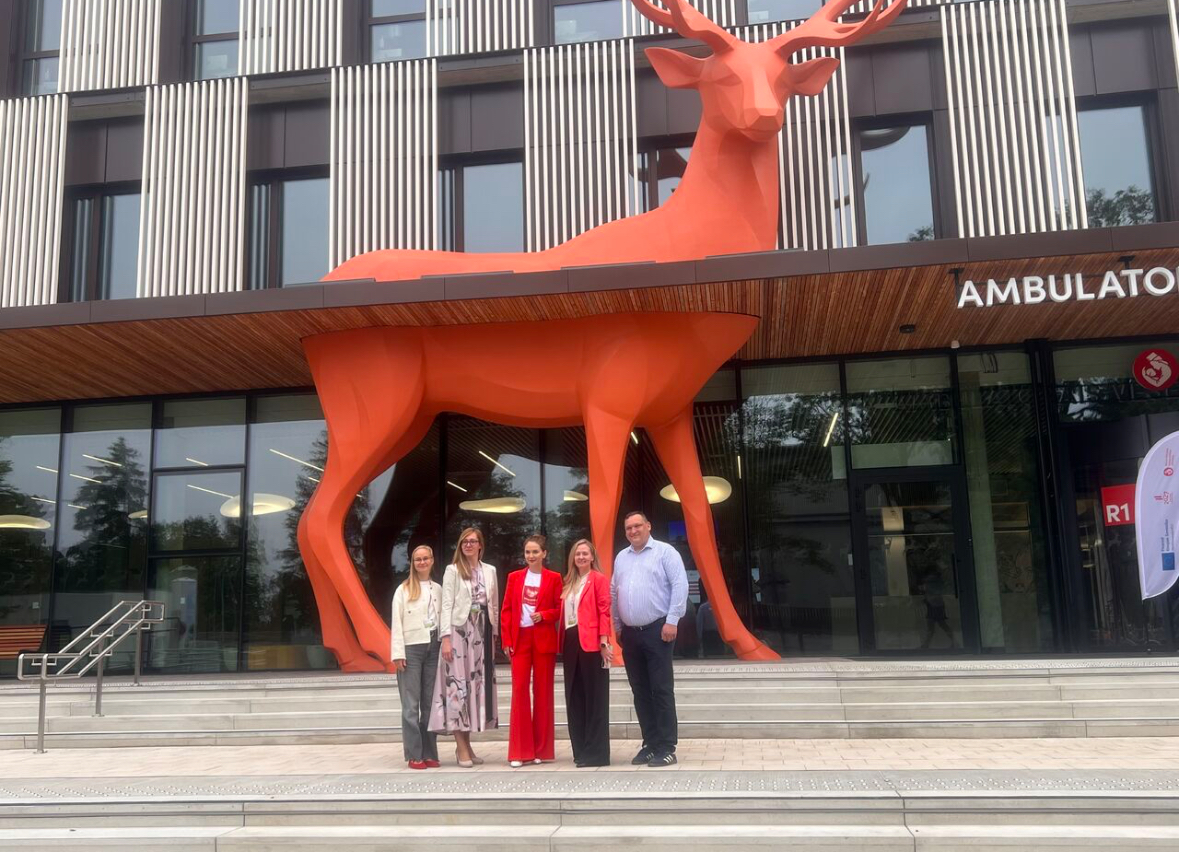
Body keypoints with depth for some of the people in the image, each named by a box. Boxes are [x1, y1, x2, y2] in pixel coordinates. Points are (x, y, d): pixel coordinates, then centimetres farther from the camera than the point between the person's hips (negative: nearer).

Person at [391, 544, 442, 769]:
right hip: (411, 648, -3)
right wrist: (398, 653, -8)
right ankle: (414, 755, 3)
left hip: (433, 647, 3)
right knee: (411, 705, -2)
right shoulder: (403, 590, 3)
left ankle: (429, 753, 10)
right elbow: (396, 623, -1)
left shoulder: (438, 589, 11)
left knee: (430, 703, 4)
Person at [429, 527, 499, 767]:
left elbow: (494, 605, 12)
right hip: (459, 631, -4)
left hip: (482, 633, 4)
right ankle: (462, 747, -2)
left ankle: (466, 744, 12)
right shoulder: (452, 570, 0)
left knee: (476, 684, 4)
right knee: (458, 684, -5)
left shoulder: (490, 571, 11)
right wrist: (446, 638, -13)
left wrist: (495, 634, 6)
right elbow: (446, 605, -5)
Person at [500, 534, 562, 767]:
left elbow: (560, 608, 3)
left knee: (543, 692, 4)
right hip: (520, 639, 1)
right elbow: (507, 610, 7)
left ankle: (542, 750, 12)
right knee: (519, 691, -2)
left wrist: (543, 615, -16)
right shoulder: (514, 577, 9)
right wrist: (506, 640, -1)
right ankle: (520, 751, 3)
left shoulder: (553, 578, 3)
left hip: (544, 639, -1)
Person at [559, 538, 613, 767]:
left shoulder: (599, 579, -3)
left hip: (591, 642, -7)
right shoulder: (569, 582, 17)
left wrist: (604, 641, -17)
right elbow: (564, 613, 15)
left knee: (594, 697, -2)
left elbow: (604, 611, -9)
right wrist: (562, 641, 7)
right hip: (571, 642, 7)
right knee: (575, 697, 10)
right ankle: (581, 750, 18)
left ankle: (596, 752, 2)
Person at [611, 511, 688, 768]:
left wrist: (672, 621, -15)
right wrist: (617, 625, 13)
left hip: (657, 630, -6)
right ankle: (650, 744, 17)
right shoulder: (621, 558, 15)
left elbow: (680, 585, -10)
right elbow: (614, 592, 18)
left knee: (662, 690, -5)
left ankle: (666, 748, 0)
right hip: (630, 633, 6)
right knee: (640, 692, 9)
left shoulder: (665, 551, -3)